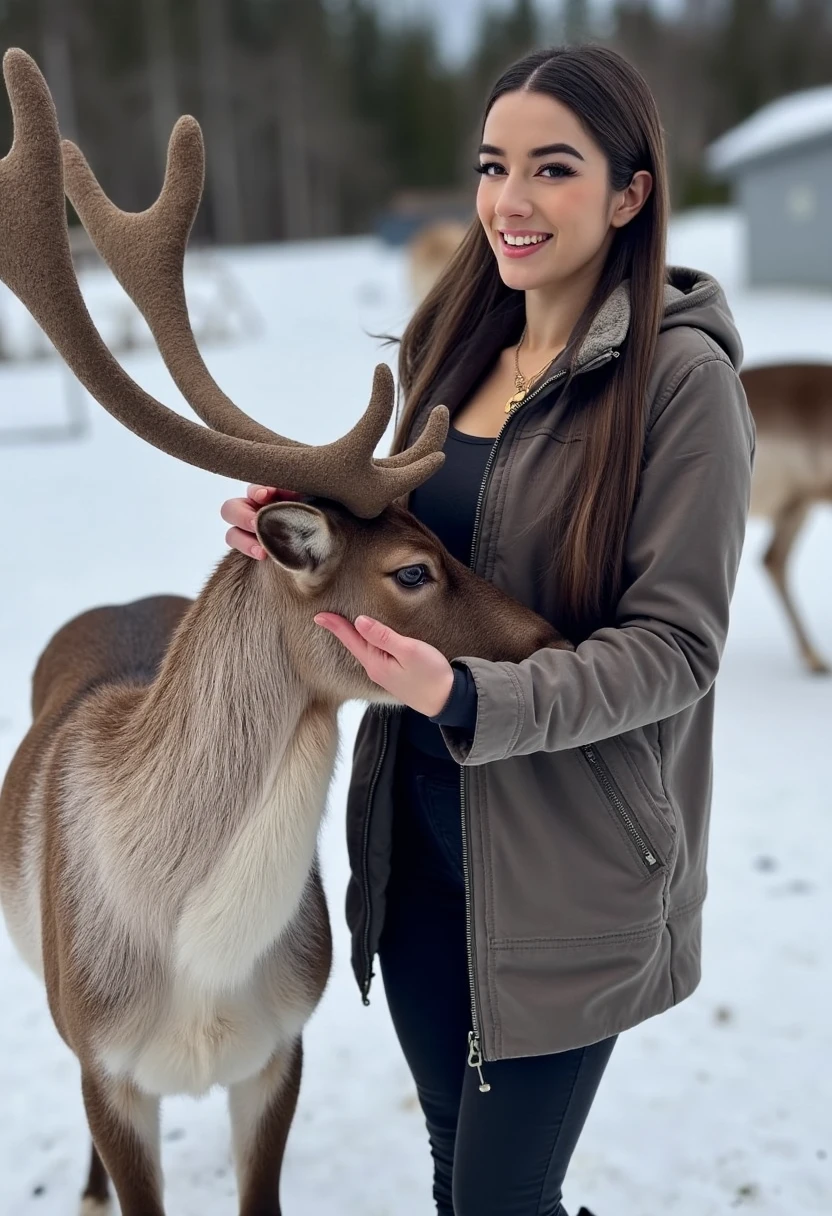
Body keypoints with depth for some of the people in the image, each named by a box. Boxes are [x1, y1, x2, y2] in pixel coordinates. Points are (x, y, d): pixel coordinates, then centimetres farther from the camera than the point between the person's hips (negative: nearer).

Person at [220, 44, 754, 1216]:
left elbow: (674, 647, -16)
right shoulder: (458, 348, 5)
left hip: (566, 866, -6)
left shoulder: (681, 376, -15)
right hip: (416, 831, 6)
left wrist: (468, 699, -29)